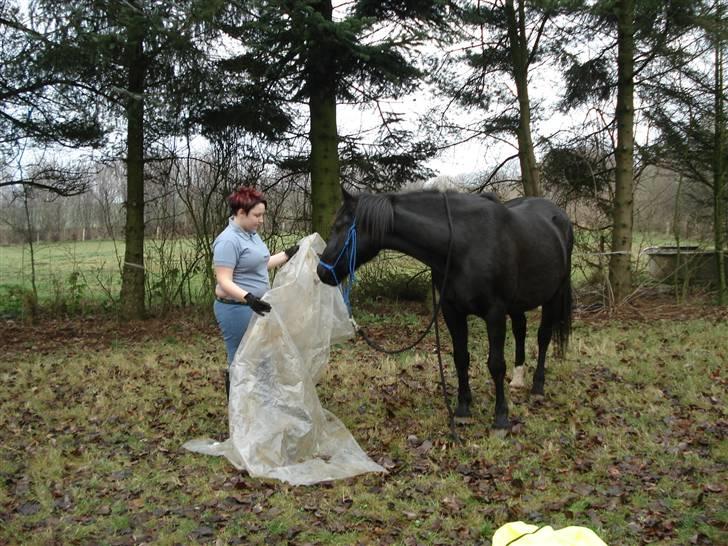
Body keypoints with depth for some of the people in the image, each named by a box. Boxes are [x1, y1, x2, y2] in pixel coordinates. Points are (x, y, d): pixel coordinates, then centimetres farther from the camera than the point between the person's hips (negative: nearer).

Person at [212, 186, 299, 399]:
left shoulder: (250, 233, 9)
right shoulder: (228, 241, -20)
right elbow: (224, 282, -25)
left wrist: (288, 254, 20)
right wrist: (248, 298, -38)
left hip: (254, 308, 10)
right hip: (237, 311, -9)